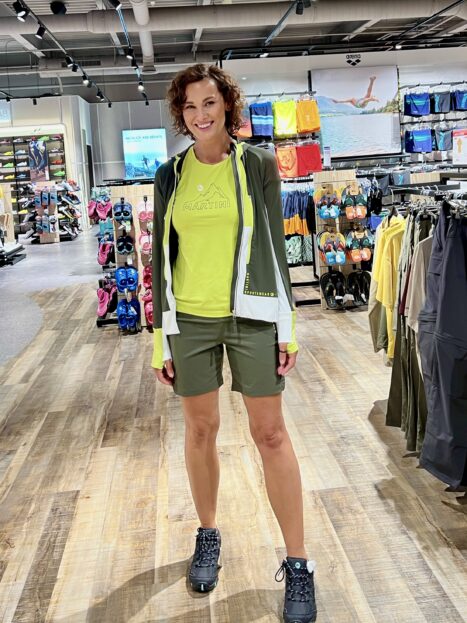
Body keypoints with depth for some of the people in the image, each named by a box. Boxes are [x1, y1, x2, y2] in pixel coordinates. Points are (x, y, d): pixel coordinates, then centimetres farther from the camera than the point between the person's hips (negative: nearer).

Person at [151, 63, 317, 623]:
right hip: (189, 318, 2)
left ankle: (298, 563, 13)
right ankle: (208, 536, 34)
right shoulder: (170, 175, 5)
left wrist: (287, 323, -2)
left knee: (270, 434, 1)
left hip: (251, 315, -2)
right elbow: (161, 256, 7)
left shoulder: (258, 164, 1)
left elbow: (275, 244, 2)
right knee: (200, 429, 12)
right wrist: (161, 336, 4)